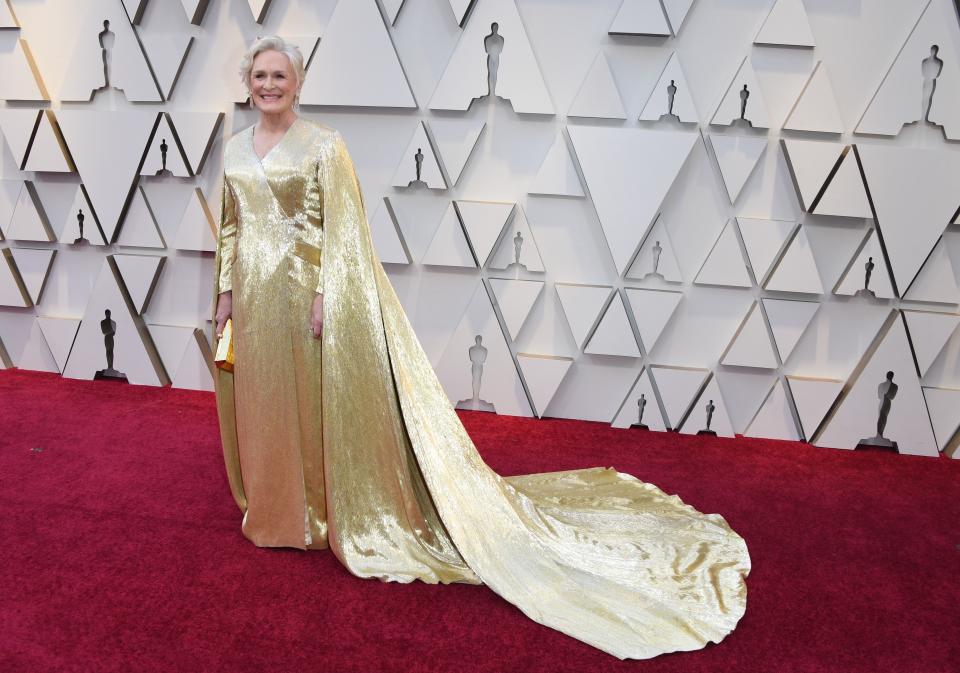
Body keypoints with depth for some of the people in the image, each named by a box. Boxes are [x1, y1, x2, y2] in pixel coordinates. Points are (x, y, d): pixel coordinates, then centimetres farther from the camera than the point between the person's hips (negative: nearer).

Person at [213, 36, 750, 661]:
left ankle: (328, 511, 19)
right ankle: (274, 507, 35)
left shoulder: (323, 143, -9)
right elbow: (231, 227, 17)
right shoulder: (235, 148, 12)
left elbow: (341, 228, -13)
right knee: (259, 403, 15)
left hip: (306, 293, -7)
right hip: (253, 299, 7)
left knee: (317, 404, 2)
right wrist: (226, 288, 11)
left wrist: (325, 293, -19)